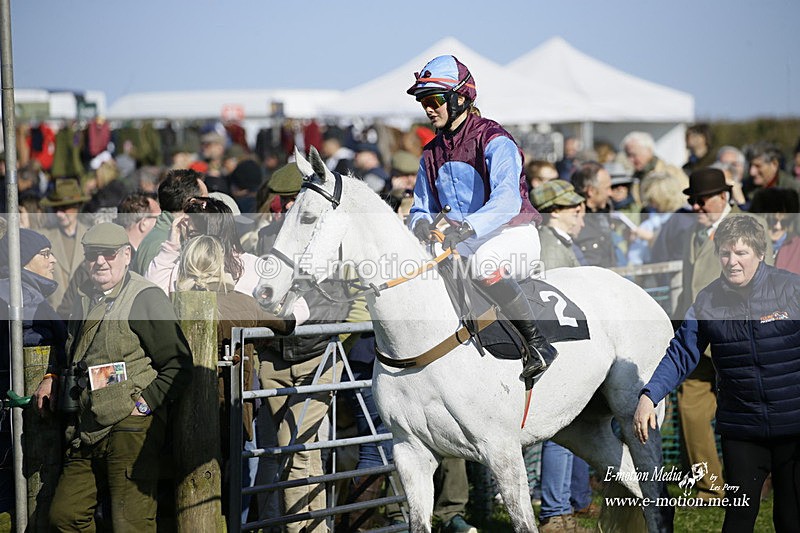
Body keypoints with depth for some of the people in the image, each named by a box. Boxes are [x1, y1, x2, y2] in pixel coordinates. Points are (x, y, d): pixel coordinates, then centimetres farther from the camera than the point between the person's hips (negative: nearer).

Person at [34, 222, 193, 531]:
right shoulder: (85, 303, 18)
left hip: (130, 428, -8)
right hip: (87, 435, 8)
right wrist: (52, 378, 21)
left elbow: (179, 364, -9)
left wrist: (143, 404, -15)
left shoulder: (146, 299, -6)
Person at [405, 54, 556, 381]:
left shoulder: (493, 140, -14)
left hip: (513, 234, -8)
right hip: (464, 241, 8)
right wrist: (421, 224, -13)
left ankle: (538, 344, -27)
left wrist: (467, 226, -45)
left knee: (483, 263, -38)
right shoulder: (432, 153, 10)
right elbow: (421, 209, 14)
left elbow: (508, 200, -29)